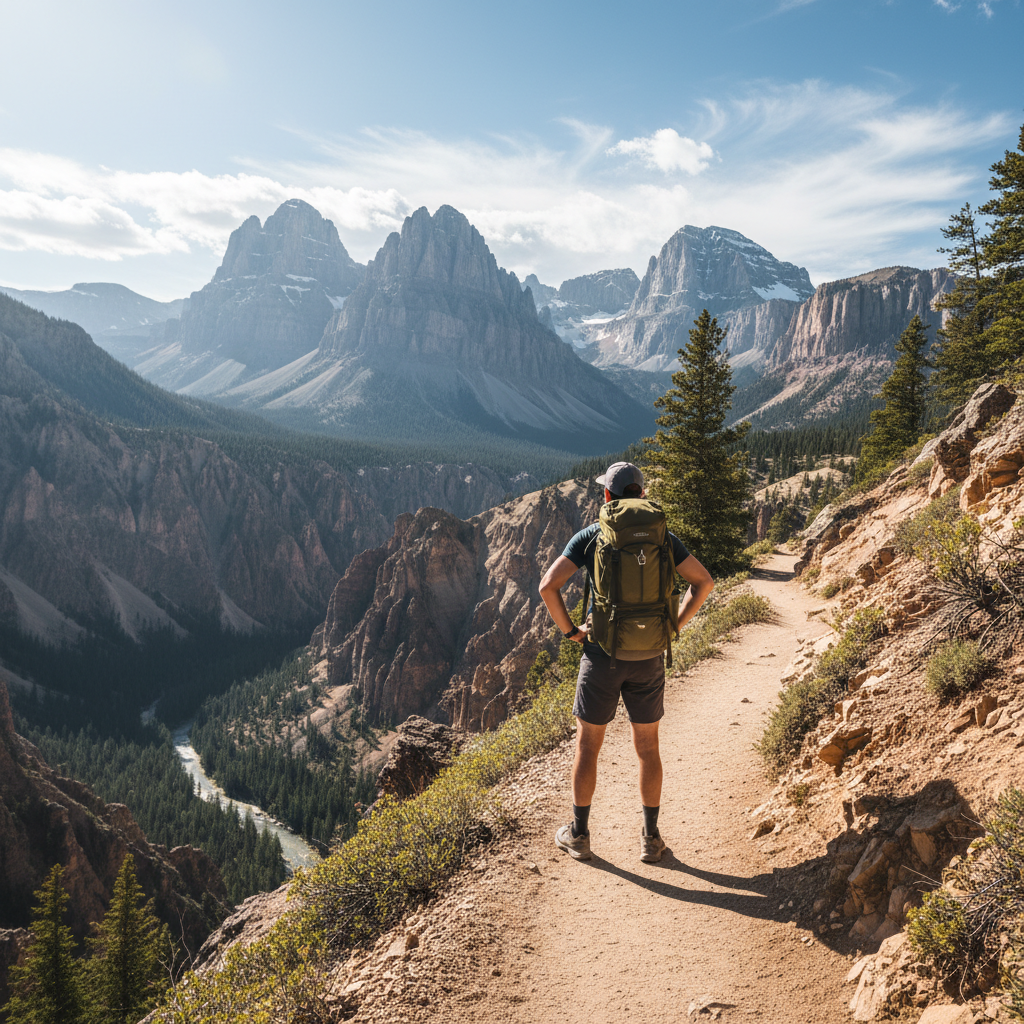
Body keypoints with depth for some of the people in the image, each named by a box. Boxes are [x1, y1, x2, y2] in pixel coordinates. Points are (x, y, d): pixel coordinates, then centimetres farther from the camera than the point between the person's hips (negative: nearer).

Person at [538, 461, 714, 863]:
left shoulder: (589, 537, -6)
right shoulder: (661, 537, 1)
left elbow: (548, 586, -15)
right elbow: (704, 581, 4)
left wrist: (570, 630, -3)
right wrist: (674, 625, 7)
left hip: (603, 654, -2)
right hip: (648, 657, 2)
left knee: (587, 746, 13)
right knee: (647, 747, 15)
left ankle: (579, 835, 22)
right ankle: (651, 838, 23)